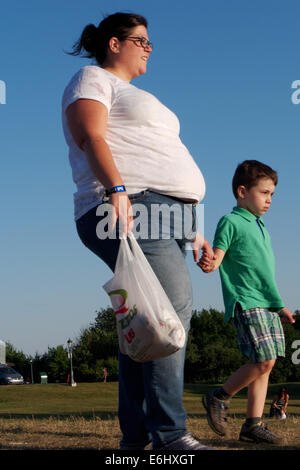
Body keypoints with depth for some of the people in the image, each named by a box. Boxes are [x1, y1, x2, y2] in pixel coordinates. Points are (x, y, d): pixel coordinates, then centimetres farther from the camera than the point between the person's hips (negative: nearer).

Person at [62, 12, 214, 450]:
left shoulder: (136, 97, 35)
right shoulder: (93, 80, 9)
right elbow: (91, 137, -10)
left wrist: (191, 231, 25)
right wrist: (116, 189, -27)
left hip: (168, 216, 9)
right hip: (130, 209, -9)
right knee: (173, 303, -23)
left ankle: (136, 436, 3)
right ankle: (169, 434, -25)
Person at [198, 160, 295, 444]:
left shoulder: (261, 227, 22)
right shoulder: (230, 222, -1)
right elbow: (217, 256, -10)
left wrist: (280, 306, 26)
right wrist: (209, 264, -33)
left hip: (267, 306, 8)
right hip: (245, 303, -8)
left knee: (263, 365, 4)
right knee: (264, 360, -16)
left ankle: (253, 425, 7)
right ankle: (219, 398, 1)